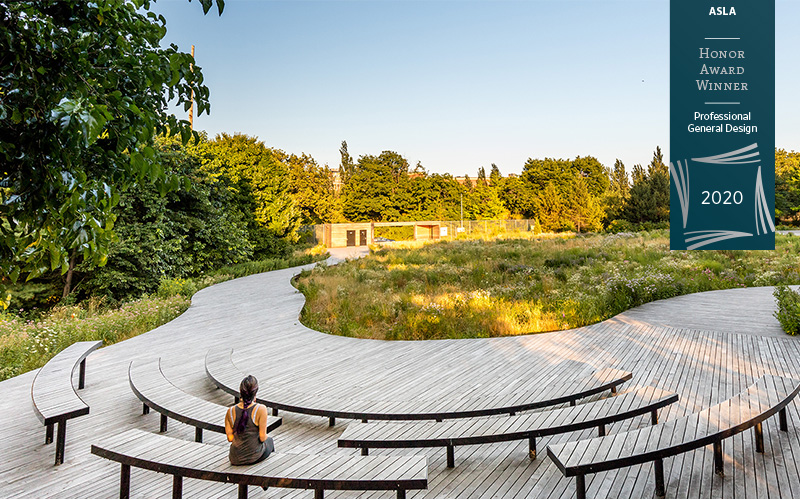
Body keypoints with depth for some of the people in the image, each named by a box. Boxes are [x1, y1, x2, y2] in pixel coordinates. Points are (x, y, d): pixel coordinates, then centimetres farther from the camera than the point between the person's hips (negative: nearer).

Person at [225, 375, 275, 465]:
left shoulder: (230, 411, -11)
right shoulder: (261, 409, -21)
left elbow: (230, 438, -3)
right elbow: (262, 438, -17)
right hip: (255, 457, -3)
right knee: (270, 440, 32)